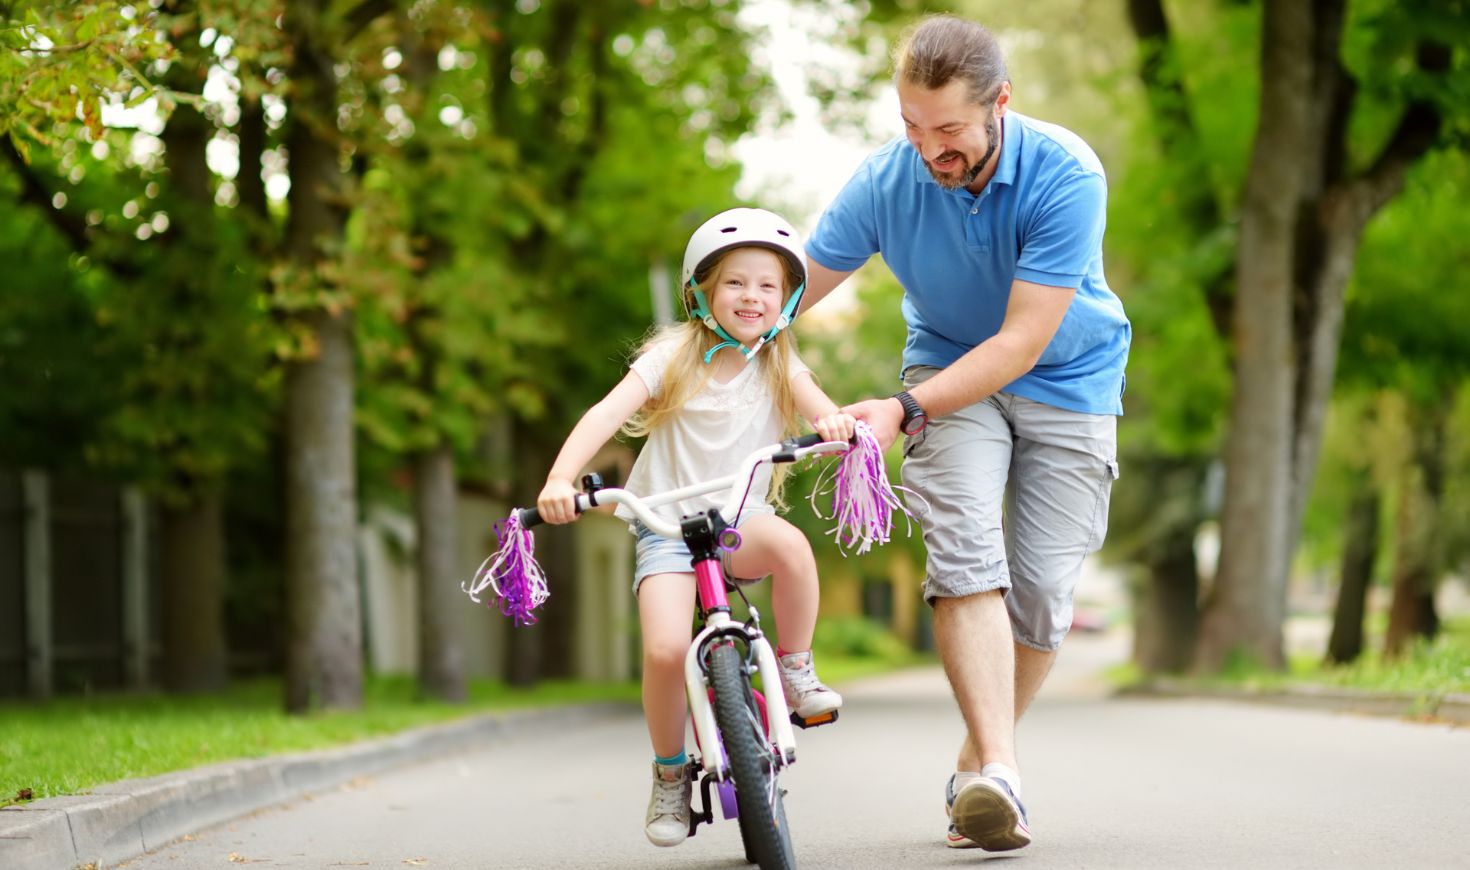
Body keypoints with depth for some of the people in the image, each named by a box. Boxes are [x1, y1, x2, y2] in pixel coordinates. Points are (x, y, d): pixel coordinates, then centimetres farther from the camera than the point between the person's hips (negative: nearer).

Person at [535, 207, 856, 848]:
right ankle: (669, 773, 2)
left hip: (740, 519, 1)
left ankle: (795, 669, -12)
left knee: (789, 543, -36)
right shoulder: (674, 356, -2)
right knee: (665, 649, -24)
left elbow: (819, 408, -13)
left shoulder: (780, 367, 5)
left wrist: (835, 421, -39)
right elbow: (607, 414, -12)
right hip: (665, 525, -1)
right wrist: (560, 479, -28)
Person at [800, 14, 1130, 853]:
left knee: (1042, 592, -6)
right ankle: (999, 772, -31)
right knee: (966, 553, -23)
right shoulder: (884, 180, -20)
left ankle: (975, 763, 15)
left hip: (1066, 377, -1)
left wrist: (905, 409, -35)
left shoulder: (1065, 176, -28)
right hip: (951, 368, 1)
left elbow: (1021, 342, -28)